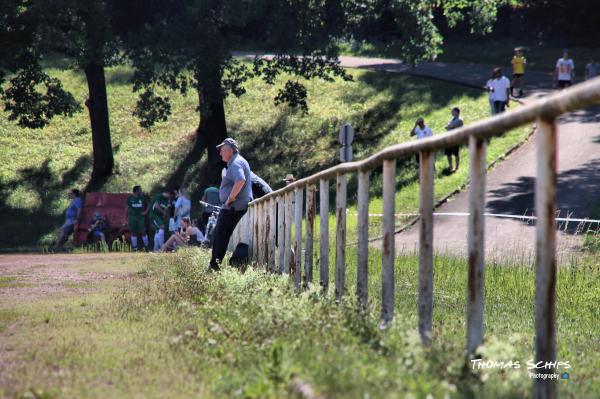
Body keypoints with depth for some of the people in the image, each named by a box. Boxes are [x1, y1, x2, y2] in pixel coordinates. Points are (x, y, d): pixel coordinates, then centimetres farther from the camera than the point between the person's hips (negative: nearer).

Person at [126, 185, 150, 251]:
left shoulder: (143, 198, 6)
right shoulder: (130, 198, 4)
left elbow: (148, 205, 16)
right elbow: (127, 208, 6)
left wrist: (146, 212, -1)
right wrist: (127, 218, 3)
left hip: (141, 217, 0)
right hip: (132, 218, 0)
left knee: (143, 232, -5)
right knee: (133, 233, 2)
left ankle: (147, 246, 3)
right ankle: (134, 247, 8)